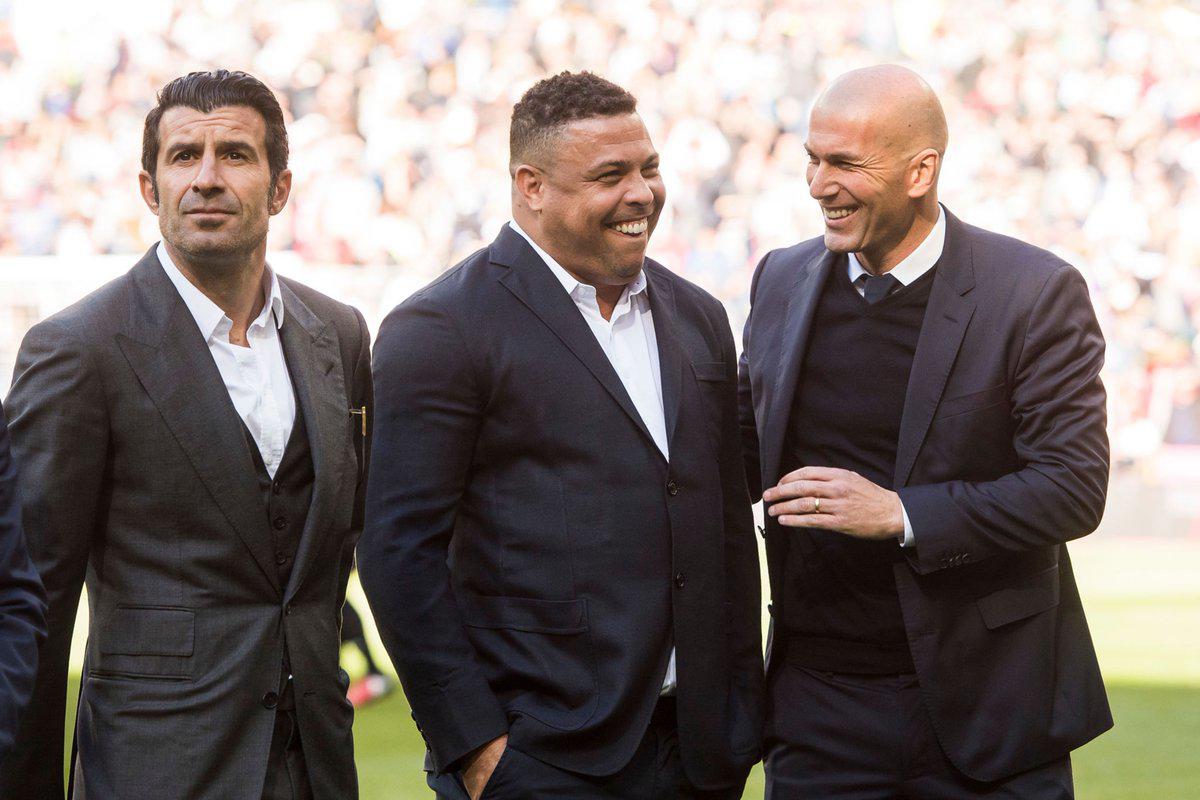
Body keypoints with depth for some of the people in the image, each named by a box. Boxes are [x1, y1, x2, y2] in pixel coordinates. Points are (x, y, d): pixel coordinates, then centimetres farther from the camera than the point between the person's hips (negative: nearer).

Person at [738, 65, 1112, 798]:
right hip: (819, 703, 4)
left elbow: (1074, 488, -13)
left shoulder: (1036, 292, -9)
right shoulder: (782, 281, 7)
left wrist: (900, 514, -21)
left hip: (985, 706, -4)